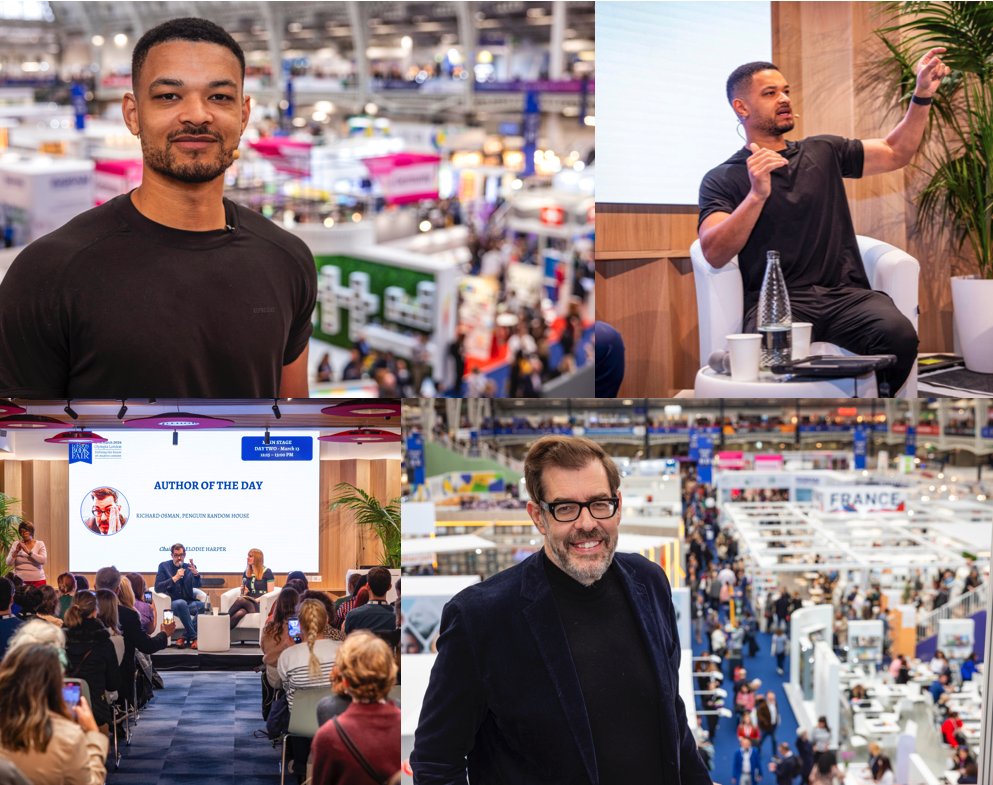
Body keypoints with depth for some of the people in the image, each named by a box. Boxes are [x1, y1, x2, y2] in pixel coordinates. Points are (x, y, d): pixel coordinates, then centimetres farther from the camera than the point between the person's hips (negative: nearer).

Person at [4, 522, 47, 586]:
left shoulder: (40, 544, 3)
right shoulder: (16, 545, 6)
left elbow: (43, 560, -12)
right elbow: (8, 563, 0)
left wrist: (28, 552, -19)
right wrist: (16, 552, -15)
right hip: (20, 581, 1)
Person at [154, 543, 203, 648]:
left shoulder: (189, 567, 12)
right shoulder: (164, 566, 5)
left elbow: (197, 585, -2)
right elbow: (157, 588, -5)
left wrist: (196, 573, -24)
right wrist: (175, 578, -16)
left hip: (189, 603, 3)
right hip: (172, 603, -3)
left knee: (202, 606, -30)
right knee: (181, 603, -38)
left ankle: (184, 637, -21)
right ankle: (193, 637, -32)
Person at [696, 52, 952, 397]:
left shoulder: (822, 152, 23)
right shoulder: (722, 180, 9)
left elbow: (895, 153, 25)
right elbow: (715, 254, -7)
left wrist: (922, 96, 11)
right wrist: (757, 196, -20)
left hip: (845, 294, 4)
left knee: (899, 333, -30)